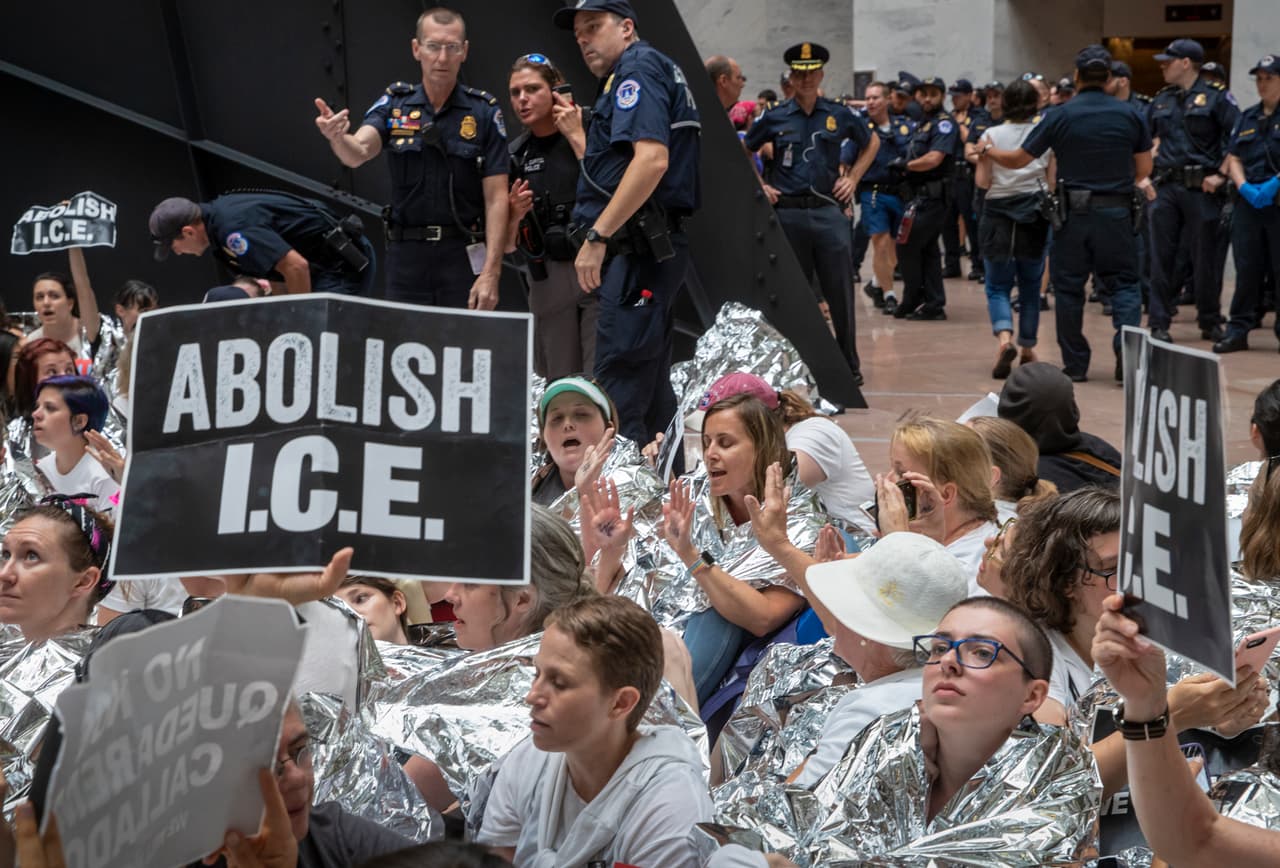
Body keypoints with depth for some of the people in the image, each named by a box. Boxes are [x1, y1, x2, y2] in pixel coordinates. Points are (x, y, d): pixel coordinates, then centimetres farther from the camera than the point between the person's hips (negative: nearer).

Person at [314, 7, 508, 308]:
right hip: (405, 254, 2)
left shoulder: (484, 111, -1)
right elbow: (358, 152, -13)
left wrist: (491, 273, -13)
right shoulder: (394, 104, 4)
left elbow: (496, 197, -5)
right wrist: (337, 137, -38)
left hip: (463, 257, -2)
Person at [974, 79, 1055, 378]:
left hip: (998, 214, -1)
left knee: (997, 287, 5)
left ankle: (1004, 337, -21)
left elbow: (982, 181, -7)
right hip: (1035, 217, 2)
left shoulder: (991, 136, -6)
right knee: (1031, 286, 15)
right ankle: (1028, 348, 22)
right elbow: (1052, 182, -1)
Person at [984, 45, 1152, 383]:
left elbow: (1018, 159, 0)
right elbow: (1144, 169, 5)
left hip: (1073, 214, -1)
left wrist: (989, 150, 20)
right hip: (1117, 212, 1)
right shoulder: (1129, 116, 0)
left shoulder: (1060, 117, -5)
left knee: (1069, 287, 8)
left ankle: (1075, 364, 11)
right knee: (1123, 282, 8)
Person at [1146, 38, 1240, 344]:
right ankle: (1158, 324, 7)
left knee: (1205, 258, 3)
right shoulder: (1161, 101, 13)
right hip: (1165, 188, 5)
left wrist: (1221, 175, -13)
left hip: (1201, 189, -5)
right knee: (1161, 257, 2)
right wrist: (1145, 177, 8)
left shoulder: (1216, 97, -4)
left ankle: (1210, 323, 15)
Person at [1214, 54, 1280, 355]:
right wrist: (1244, 187, -3)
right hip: (1249, 203, 5)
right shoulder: (1248, 118, 17)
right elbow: (1233, 159, 14)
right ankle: (1239, 329, 10)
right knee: (1247, 269, 7)